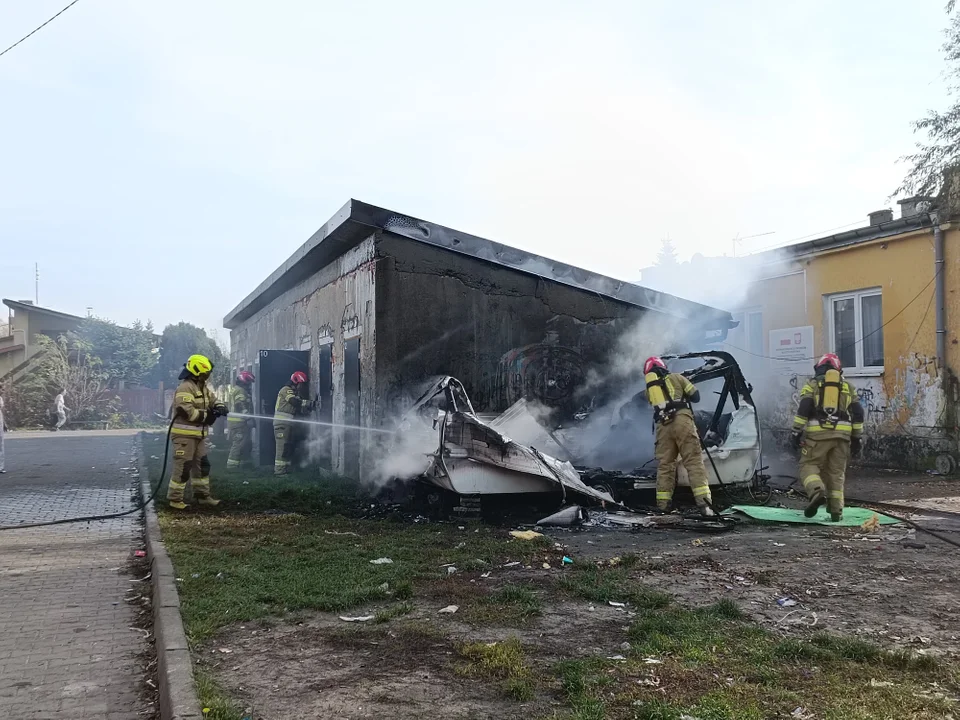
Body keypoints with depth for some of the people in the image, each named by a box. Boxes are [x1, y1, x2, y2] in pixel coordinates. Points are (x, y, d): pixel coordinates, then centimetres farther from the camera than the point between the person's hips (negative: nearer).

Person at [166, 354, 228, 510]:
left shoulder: (203, 387, 13)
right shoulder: (185, 387, -18)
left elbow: (213, 399, 20)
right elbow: (186, 411, -27)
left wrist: (219, 407, -5)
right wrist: (207, 416, -19)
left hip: (198, 434, 10)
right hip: (185, 434, -10)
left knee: (202, 465, 14)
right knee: (183, 467, -5)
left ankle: (203, 495, 23)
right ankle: (174, 498, 4)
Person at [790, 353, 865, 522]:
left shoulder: (812, 384, 9)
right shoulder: (848, 387, 19)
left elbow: (803, 409, -4)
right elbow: (858, 414, 14)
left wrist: (796, 432, -3)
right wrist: (856, 439, 17)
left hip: (818, 433, -3)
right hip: (842, 435, 3)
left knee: (809, 466, 3)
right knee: (836, 472, 10)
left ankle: (817, 492, -23)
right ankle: (836, 511, 7)